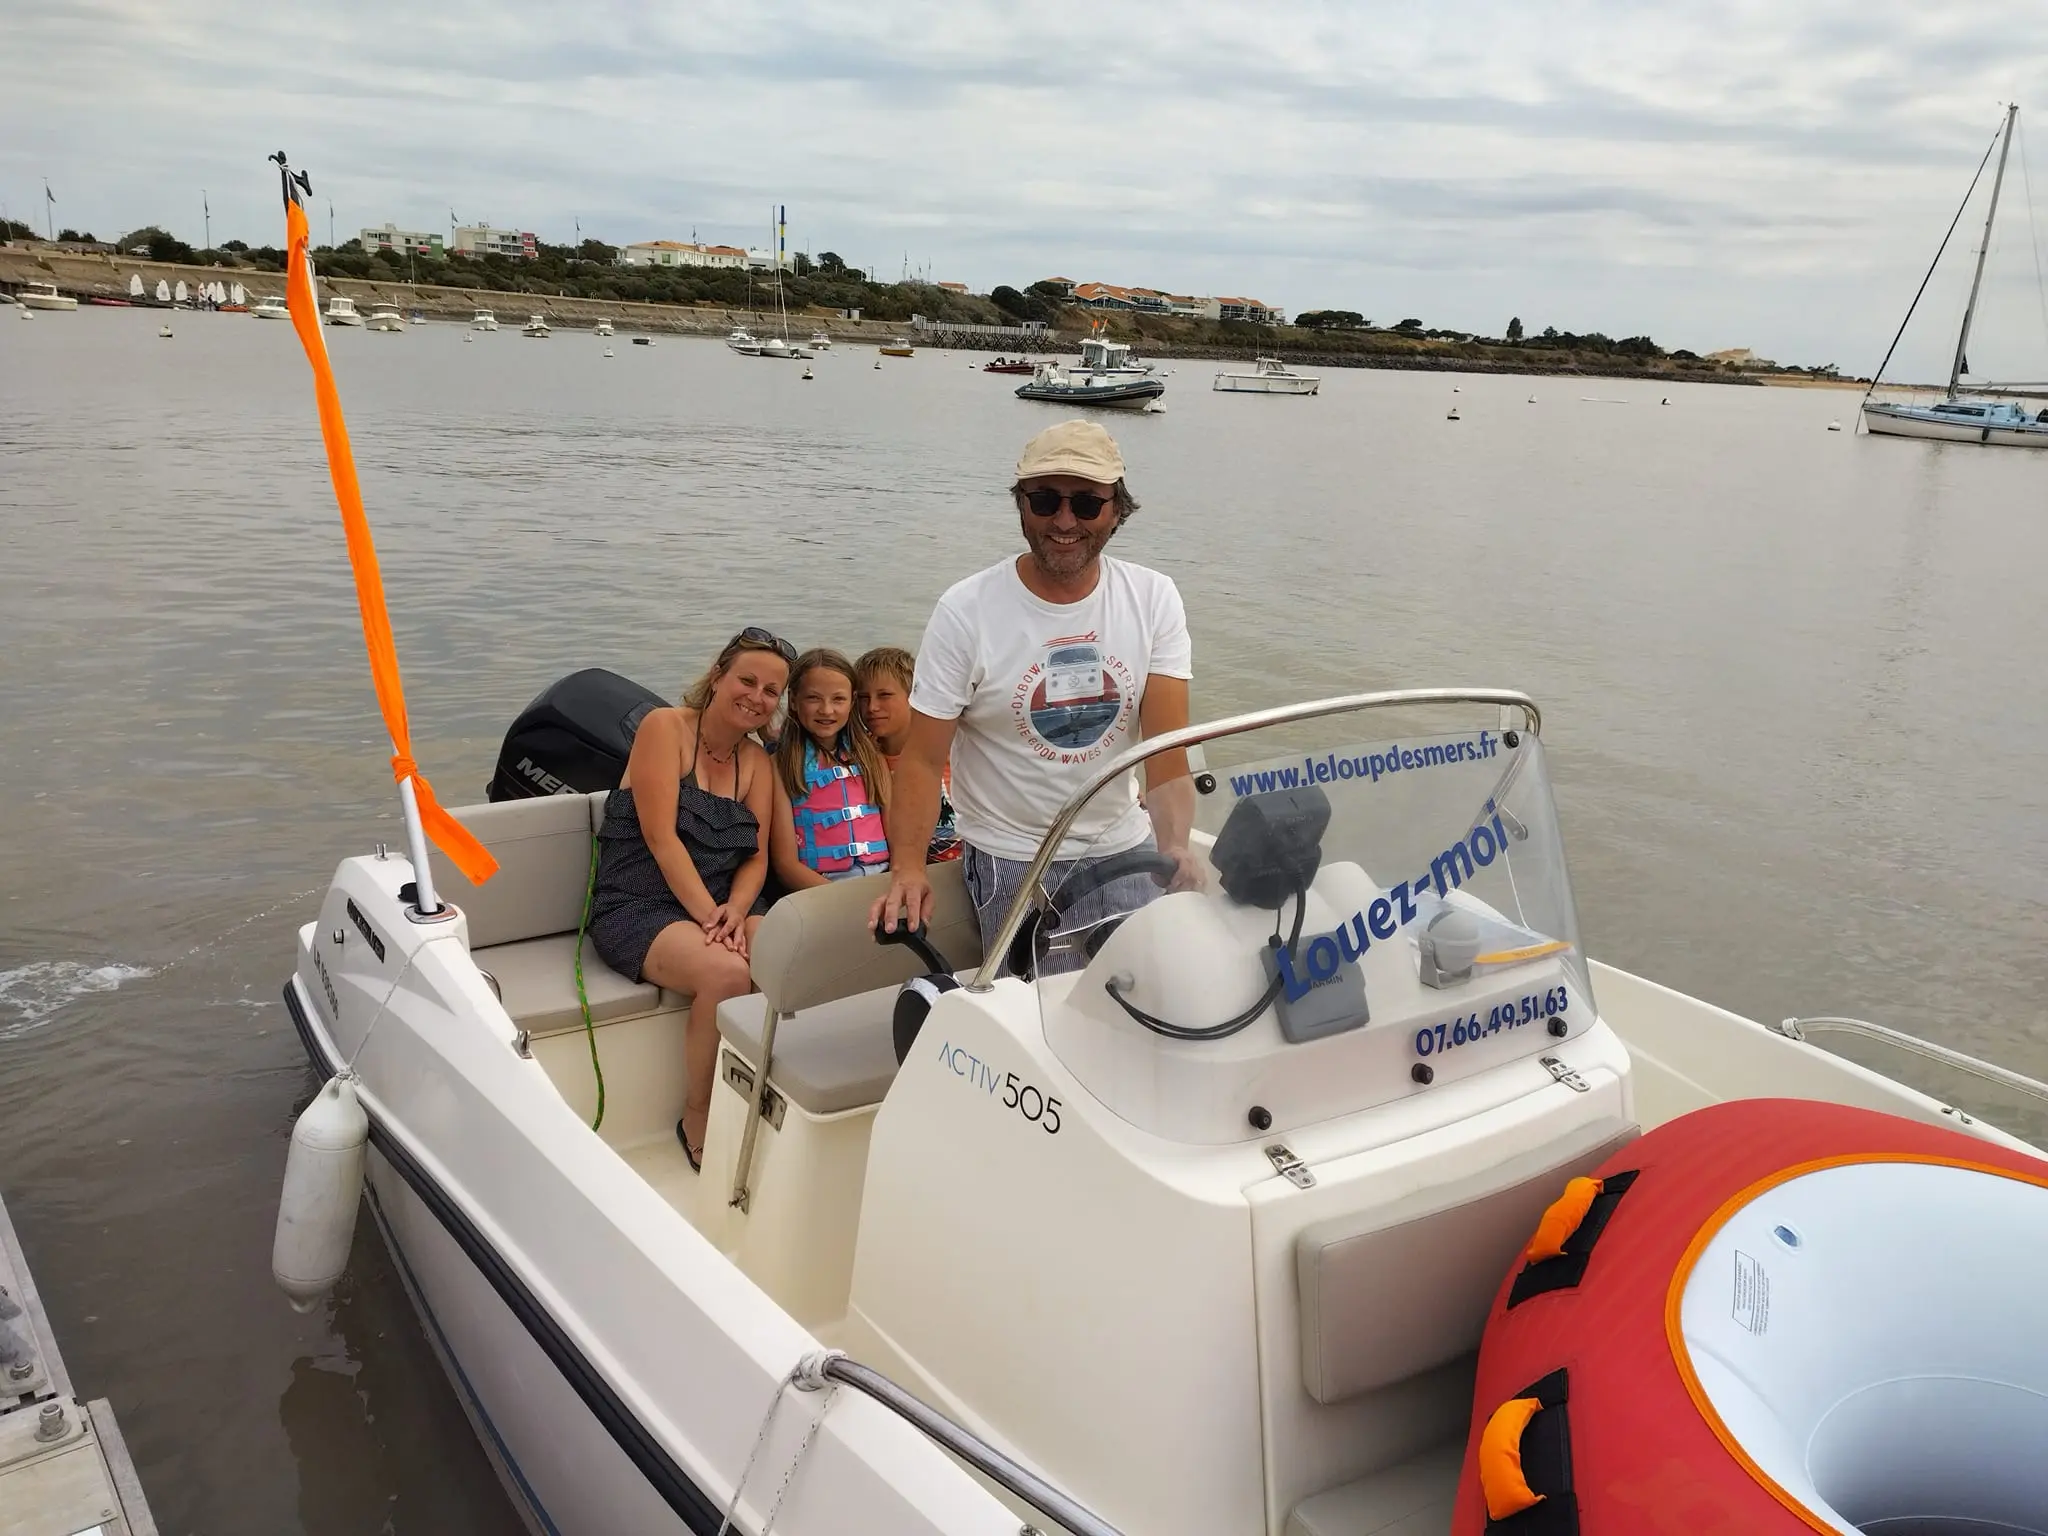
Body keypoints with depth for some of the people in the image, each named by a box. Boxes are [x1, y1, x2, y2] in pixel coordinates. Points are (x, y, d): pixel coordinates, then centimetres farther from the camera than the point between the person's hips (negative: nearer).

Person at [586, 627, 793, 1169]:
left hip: (725, 905, 5)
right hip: (638, 908, -5)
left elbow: (757, 856, 5)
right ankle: (699, 1117, -11)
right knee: (728, 974, -34)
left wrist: (735, 911, -16)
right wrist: (707, 915, -22)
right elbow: (660, 836, -14)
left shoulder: (757, 762, 12)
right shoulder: (665, 727, -5)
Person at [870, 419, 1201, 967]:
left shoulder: (1154, 599, -4)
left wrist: (1175, 845, -27)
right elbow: (923, 758, -11)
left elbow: (1167, 748, -10)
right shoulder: (966, 611, -11)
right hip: (1011, 860, -2)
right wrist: (908, 865, -26)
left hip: (1125, 846, 3)